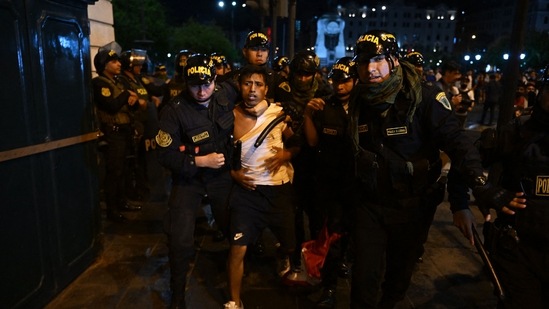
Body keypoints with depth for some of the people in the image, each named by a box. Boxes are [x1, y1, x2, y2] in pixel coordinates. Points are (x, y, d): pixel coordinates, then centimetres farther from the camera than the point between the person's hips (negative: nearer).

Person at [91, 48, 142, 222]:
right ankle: (112, 210, 5)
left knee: (122, 169, 16)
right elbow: (112, 106, -25)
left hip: (125, 131, 9)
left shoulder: (117, 82, 16)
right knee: (114, 171, -4)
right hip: (113, 133, -9)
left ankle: (121, 202, 28)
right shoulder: (99, 83, -10)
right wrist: (127, 94, -9)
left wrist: (134, 100, -8)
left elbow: (131, 107, 15)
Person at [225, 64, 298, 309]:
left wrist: (286, 154, -14)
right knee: (238, 248, -2)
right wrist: (233, 172, -9)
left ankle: (284, 262, 54)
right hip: (246, 190, -1)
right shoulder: (231, 117, -6)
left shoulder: (278, 113, -4)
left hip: (279, 189, 2)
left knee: (290, 244, 16)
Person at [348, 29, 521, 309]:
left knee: (399, 277, 20)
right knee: (366, 281, 3)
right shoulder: (358, 100, -2)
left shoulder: (424, 97, -15)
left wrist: (480, 184, -35)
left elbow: (456, 141, -22)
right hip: (369, 204, 2)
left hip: (410, 205, -1)